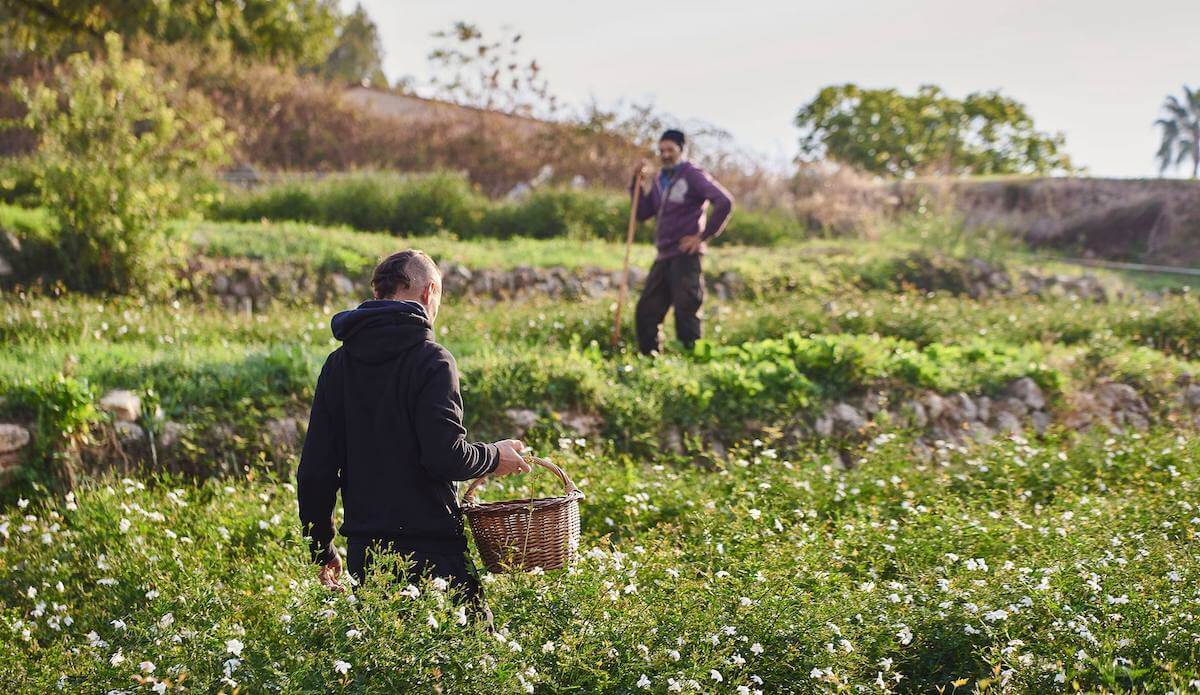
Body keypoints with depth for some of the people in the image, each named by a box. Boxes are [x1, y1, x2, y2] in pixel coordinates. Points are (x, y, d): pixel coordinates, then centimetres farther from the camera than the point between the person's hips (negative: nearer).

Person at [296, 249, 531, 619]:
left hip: (364, 553, 5)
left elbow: (314, 469, 9)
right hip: (431, 546, -5)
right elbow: (445, 455, -18)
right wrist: (495, 457, 2)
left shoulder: (339, 363, 8)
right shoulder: (430, 359, -8)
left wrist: (321, 550, 18)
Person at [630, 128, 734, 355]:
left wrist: (703, 236, -14)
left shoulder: (692, 175, -6)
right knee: (646, 312, 8)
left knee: (686, 312, -8)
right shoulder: (658, 179, 16)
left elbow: (725, 202, -15)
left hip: (685, 256, -8)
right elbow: (642, 214, 16)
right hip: (663, 257, 8)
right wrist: (638, 184, 4)